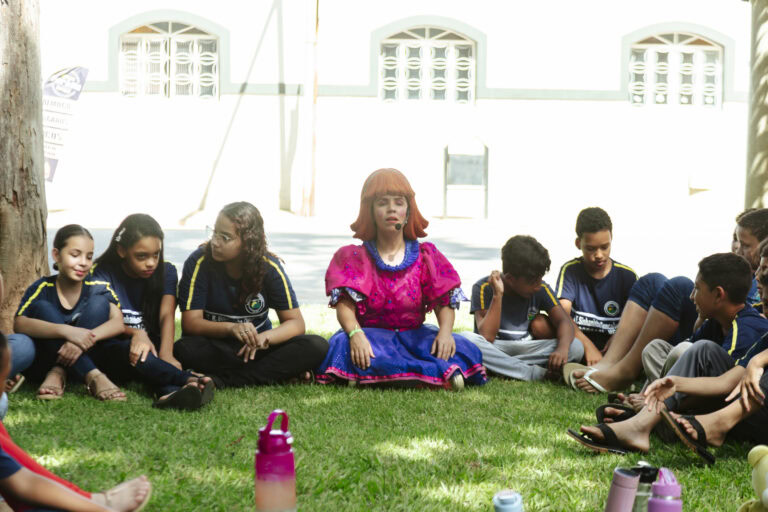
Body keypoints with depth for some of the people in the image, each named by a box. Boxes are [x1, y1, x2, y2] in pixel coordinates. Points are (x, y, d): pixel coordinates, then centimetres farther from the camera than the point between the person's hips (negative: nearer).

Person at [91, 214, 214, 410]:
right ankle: (190, 380, -56)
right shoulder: (104, 274, -1)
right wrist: (136, 333, -38)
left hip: (153, 349, 2)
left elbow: (167, 315, -11)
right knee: (127, 350, -38)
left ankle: (170, 393, -69)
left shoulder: (166, 272, 6)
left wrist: (166, 355, -31)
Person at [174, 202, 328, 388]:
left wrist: (264, 338, -30)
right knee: (184, 350, -37)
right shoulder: (199, 262, -12)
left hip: (256, 345, 2)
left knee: (317, 346, -23)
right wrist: (231, 328, -36)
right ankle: (278, 372, -26)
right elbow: (190, 323, -17)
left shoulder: (269, 267, -8)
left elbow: (295, 323, -8)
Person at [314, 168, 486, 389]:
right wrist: (356, 334, -31)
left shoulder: (425, 257, 9)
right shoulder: (354, 257, 5)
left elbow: (444, 303, -1)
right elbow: (344, 304, -8)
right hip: (372, 335, -1)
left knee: (466, 351, -25)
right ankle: (441, 373, -37)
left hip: (414, 335, 1)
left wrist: (445, 332, -24)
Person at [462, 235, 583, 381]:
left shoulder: (541, 289, -1)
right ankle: (534, 373, -32)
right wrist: (497, 295, -28)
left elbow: (563, 321, -7)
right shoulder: (484, 288, -13)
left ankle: (497, 366, -25)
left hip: (525, 349, 3)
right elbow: (486, 337, -21)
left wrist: (563, 348, -29)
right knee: (466, 339, -36)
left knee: (576, 347, -21)